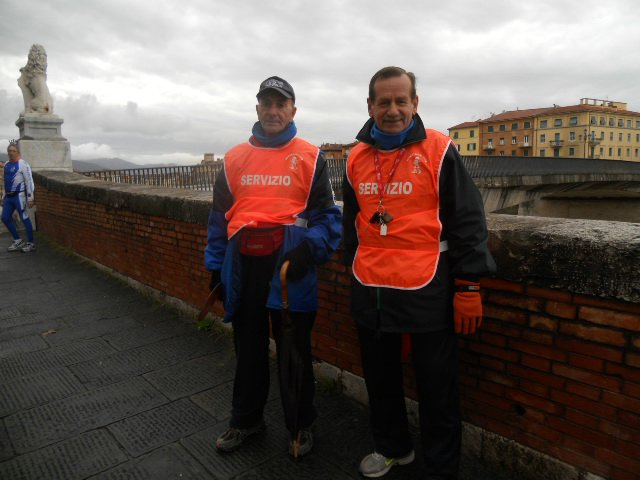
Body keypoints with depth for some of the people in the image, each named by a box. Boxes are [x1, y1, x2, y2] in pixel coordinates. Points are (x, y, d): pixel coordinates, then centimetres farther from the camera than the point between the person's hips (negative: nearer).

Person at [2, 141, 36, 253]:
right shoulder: (6, 165, 15)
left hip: (19, 196, -8)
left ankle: (31, 243, 4)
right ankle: (18, 240, 19)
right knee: (5, 218, 8)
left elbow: (29, 182, -13)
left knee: (25, 219, -4)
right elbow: (6, 182, 22)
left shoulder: (23, 164, -9)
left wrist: (30, 198, -17)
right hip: (8, 197, 8)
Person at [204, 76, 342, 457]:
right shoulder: (235, 158, 11)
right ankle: (246, 419, 39)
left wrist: (310, 247, -17)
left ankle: (302, 425, 31)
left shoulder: (311, 157, 2)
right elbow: (220, 215, 12)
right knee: (248, 349, 17)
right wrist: (216, 265, 9)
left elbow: (328, 214, 0)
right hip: (243, 266, 3)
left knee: (295, 351, 9)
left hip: (289, 266, -3)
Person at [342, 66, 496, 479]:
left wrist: (468, 287, -10)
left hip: (427, 293, -4)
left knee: (437, 389, 9)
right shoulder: (356, 159, 8)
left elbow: (468, 221, -8)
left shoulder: (439, 151, -6)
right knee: (381, 380, 20)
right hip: (371, 294, 5)